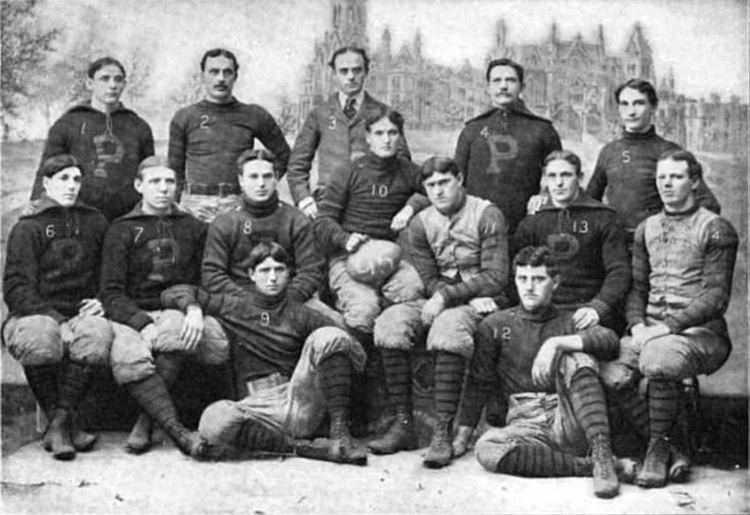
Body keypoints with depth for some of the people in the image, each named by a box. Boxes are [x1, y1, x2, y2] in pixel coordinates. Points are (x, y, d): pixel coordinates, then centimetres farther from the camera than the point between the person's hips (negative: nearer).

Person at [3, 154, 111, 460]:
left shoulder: (95, 223, 18)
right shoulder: (27, 228, 6)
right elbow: (15, 289, -3)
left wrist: (100, 302, -1)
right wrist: (55, 319, -17)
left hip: (81, 314, 2)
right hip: (34, 316, -2)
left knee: (97, 336, -35)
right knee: (40, 341, -38)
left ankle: (59, 423, -24)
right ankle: (61, 423, -17)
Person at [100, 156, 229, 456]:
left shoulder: (193, 228, 18)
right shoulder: (121, 230, 10)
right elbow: (112, 294, 1)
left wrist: (196, 307, -11)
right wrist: (144, 324, -17)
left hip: (178, 312, 2)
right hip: (131, 315, -1)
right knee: (128, 360, -37)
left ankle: (146, 423, -23)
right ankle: (179, 433, -40)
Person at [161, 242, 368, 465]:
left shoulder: (301, 315, 11)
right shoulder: (233, 306, 11)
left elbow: (358, 356, 6)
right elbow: (173, 294, 12)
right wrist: (193, 309, -7)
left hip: (302, 403, 1)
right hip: (258, 403, -1)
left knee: (329, 336, -19)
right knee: (213, 423, -33)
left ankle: (339, 433, -18)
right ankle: (300, 446, -23)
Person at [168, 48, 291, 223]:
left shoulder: (255, 116, 9)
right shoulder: (184, 118, 9)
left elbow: (283, 155, 18)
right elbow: (175, 170, 12)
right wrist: (175, 205, 1)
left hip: (239, 205, 0)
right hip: (196, 204, 0)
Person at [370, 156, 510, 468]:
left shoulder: (487, 215, -6)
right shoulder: (421, 224, 8)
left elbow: (496, 278, -12)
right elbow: (430, 281, 4)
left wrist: (448, 295, -20)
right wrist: (473, 297, -13)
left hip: (484, 301, -5)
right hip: (442, 300, 5)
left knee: (448, 326, -38)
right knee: (390, 322, -22)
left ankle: (443, 432, -37)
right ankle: (403, 425, -20)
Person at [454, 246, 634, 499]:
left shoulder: (570, 321, 11)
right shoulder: (496, 325, 11)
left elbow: (609, 340, -10)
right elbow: (478, 383, 12)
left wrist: (556, 343, -21)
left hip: (569, 423, 0)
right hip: (527, 425, 0)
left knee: (577, 358, -24)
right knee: (486, 448, -32)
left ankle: (602, 455, -32)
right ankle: (591, 466, -28)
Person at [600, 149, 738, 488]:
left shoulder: (715, 229, 1)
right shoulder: (646, 229, 19)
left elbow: (716, 297, -7)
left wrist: (668, 326, -18)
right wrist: (637, 326, -4)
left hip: (701, 331, -5)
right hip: (650, 330, 5)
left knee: (657, 358, -38)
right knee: (612, 373, -26)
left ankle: (659, 447, -17)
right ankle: (666, 449, -10)